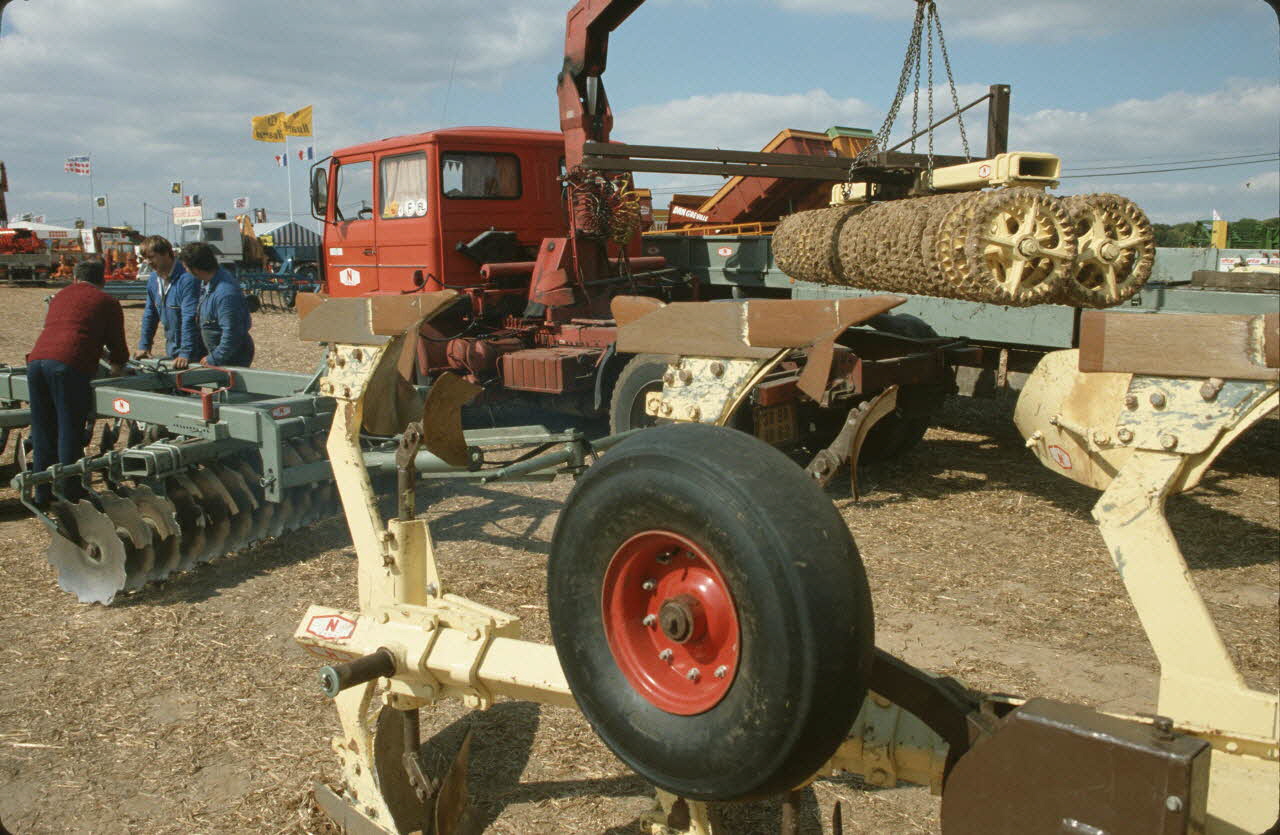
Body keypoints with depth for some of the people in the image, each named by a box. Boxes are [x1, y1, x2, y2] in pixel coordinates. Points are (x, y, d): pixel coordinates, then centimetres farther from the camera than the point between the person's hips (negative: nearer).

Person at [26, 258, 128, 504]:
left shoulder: (60, 296, 31)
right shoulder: (107, 302, 14)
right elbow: (117, 345, 16)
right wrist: (117, 369, 38)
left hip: (36, 361, 5)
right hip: (68, 365, -5)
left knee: (43, 431, 12)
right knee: (70, 431, 1)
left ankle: (43, 494, 19)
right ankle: (71, 493, 4)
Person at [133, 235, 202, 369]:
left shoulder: (187, 279, -21)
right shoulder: (153, 279, 5)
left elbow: (189, 318, -27)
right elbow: (149, 314, 16)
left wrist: (185, 354, -31)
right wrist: (143, 346, 15)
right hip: (171, 351, 8)